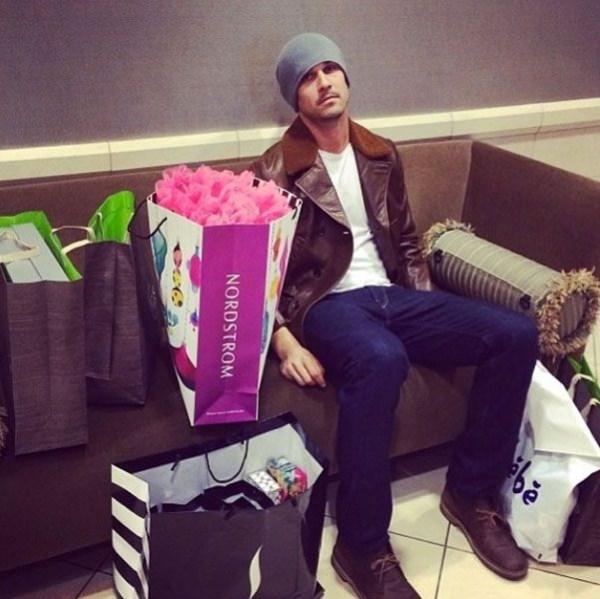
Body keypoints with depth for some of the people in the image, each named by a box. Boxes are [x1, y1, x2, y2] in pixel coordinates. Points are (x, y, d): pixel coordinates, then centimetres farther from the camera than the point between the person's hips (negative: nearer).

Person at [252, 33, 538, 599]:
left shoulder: (381, 156, 17)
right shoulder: (275, 172, -1)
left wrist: (430, 313, 10)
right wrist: (284, 341, -20)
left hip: (391, 294, 6)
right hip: (326, 303, -6)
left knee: (516, 333, -15)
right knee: (381, 359, -42)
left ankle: (470, 491, 0)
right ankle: (361, 546, -25)